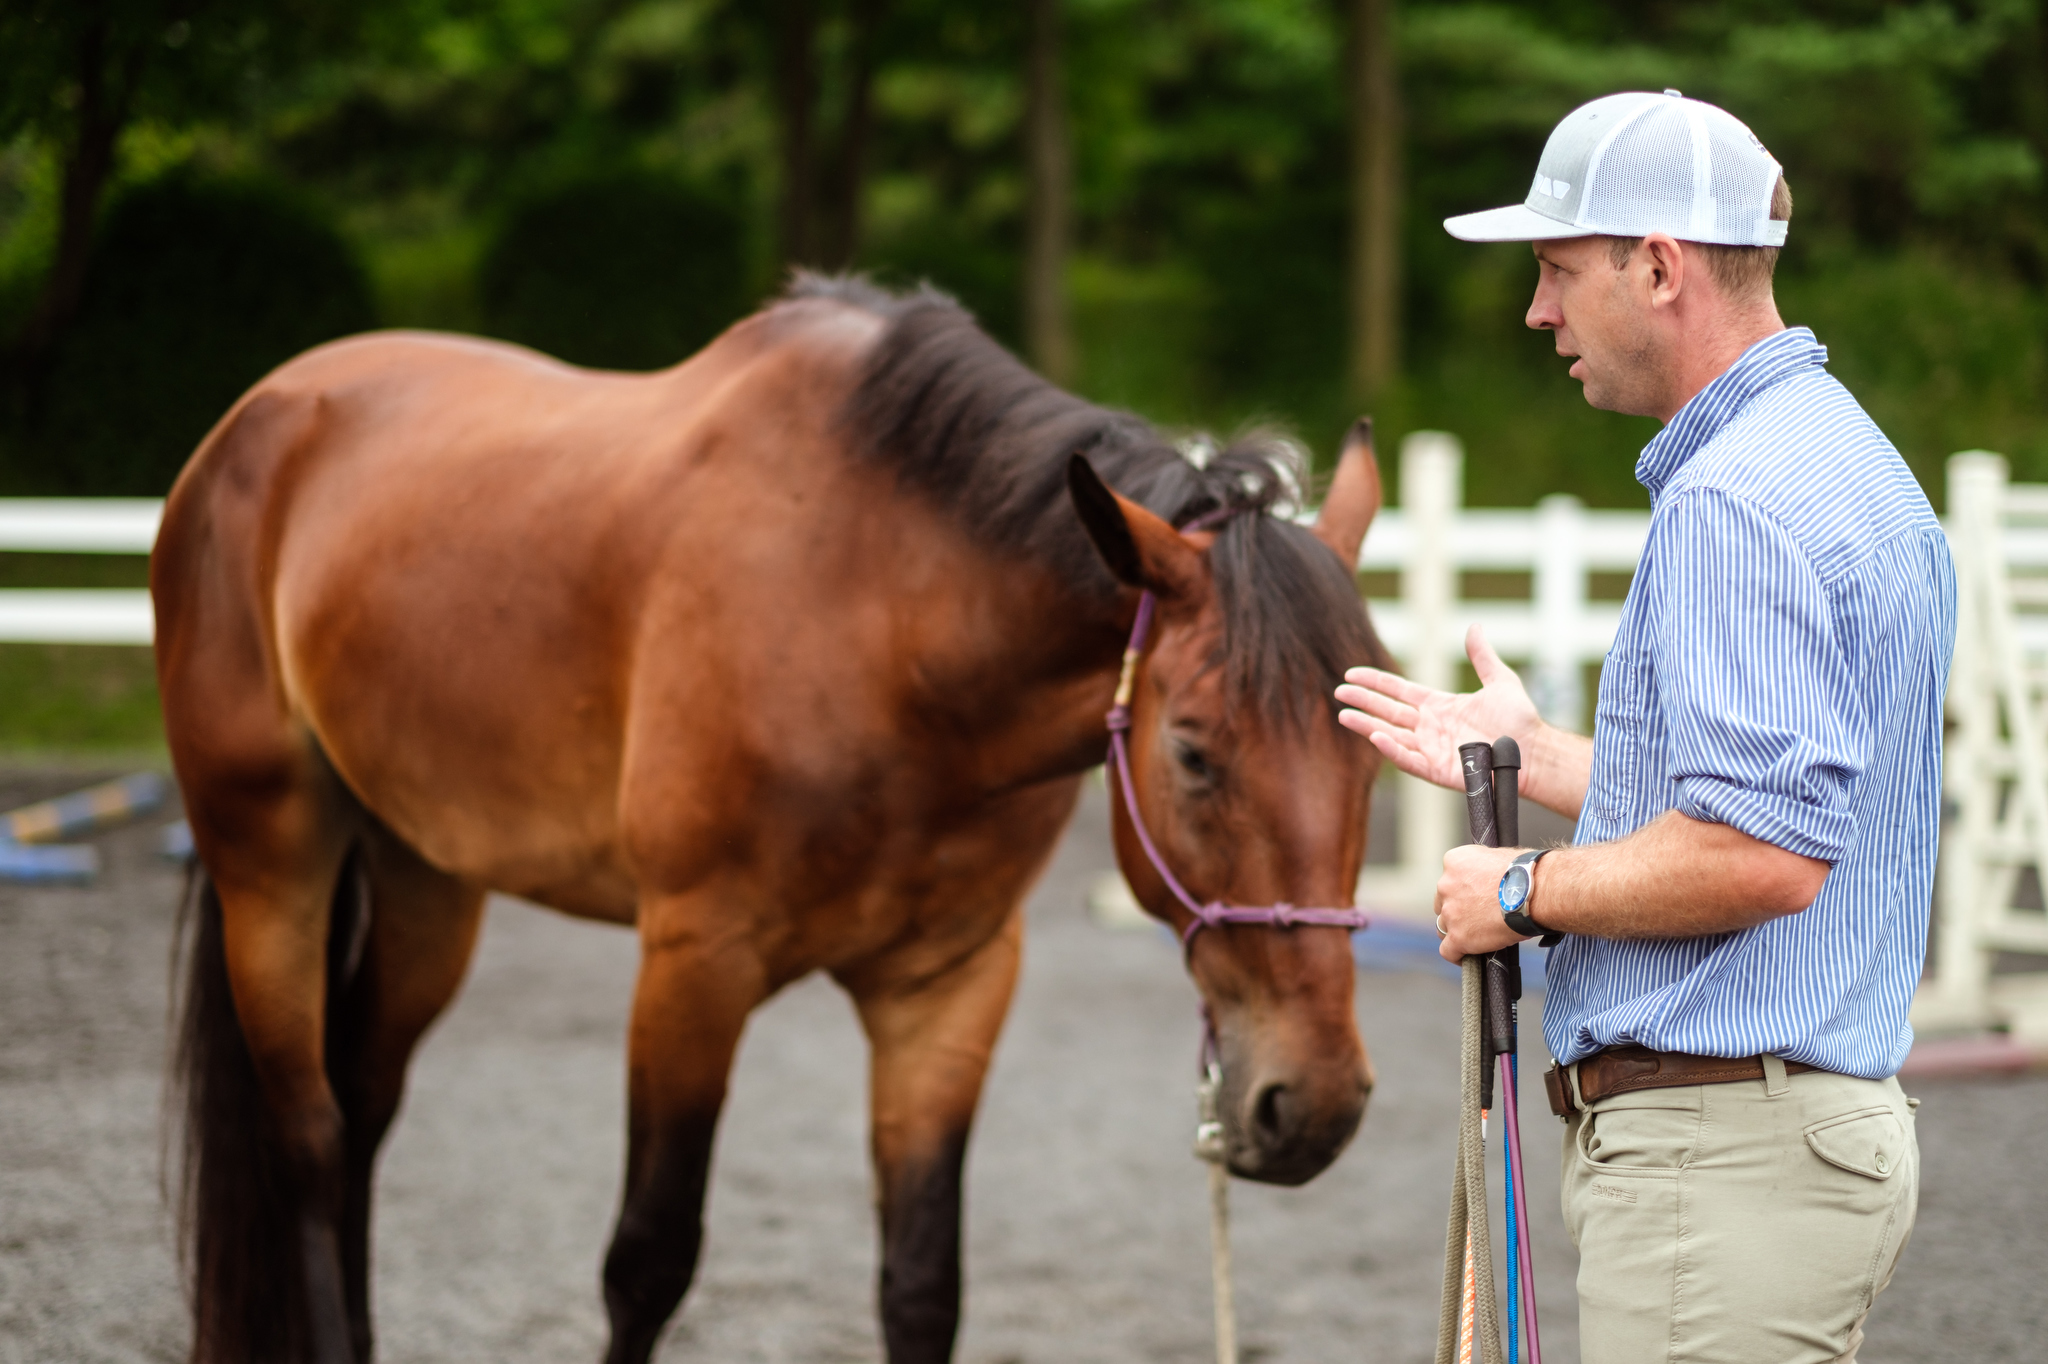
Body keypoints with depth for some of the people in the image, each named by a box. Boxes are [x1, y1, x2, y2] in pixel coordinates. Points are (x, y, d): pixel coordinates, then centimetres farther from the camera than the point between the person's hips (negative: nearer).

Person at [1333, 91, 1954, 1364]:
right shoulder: (1858, 466, 16)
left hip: (1722, 1152, -11)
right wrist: (1531, 755, 25)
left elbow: (1762, 854, -26)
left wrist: (1526, 891, -12)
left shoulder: (1735, 502, -17)